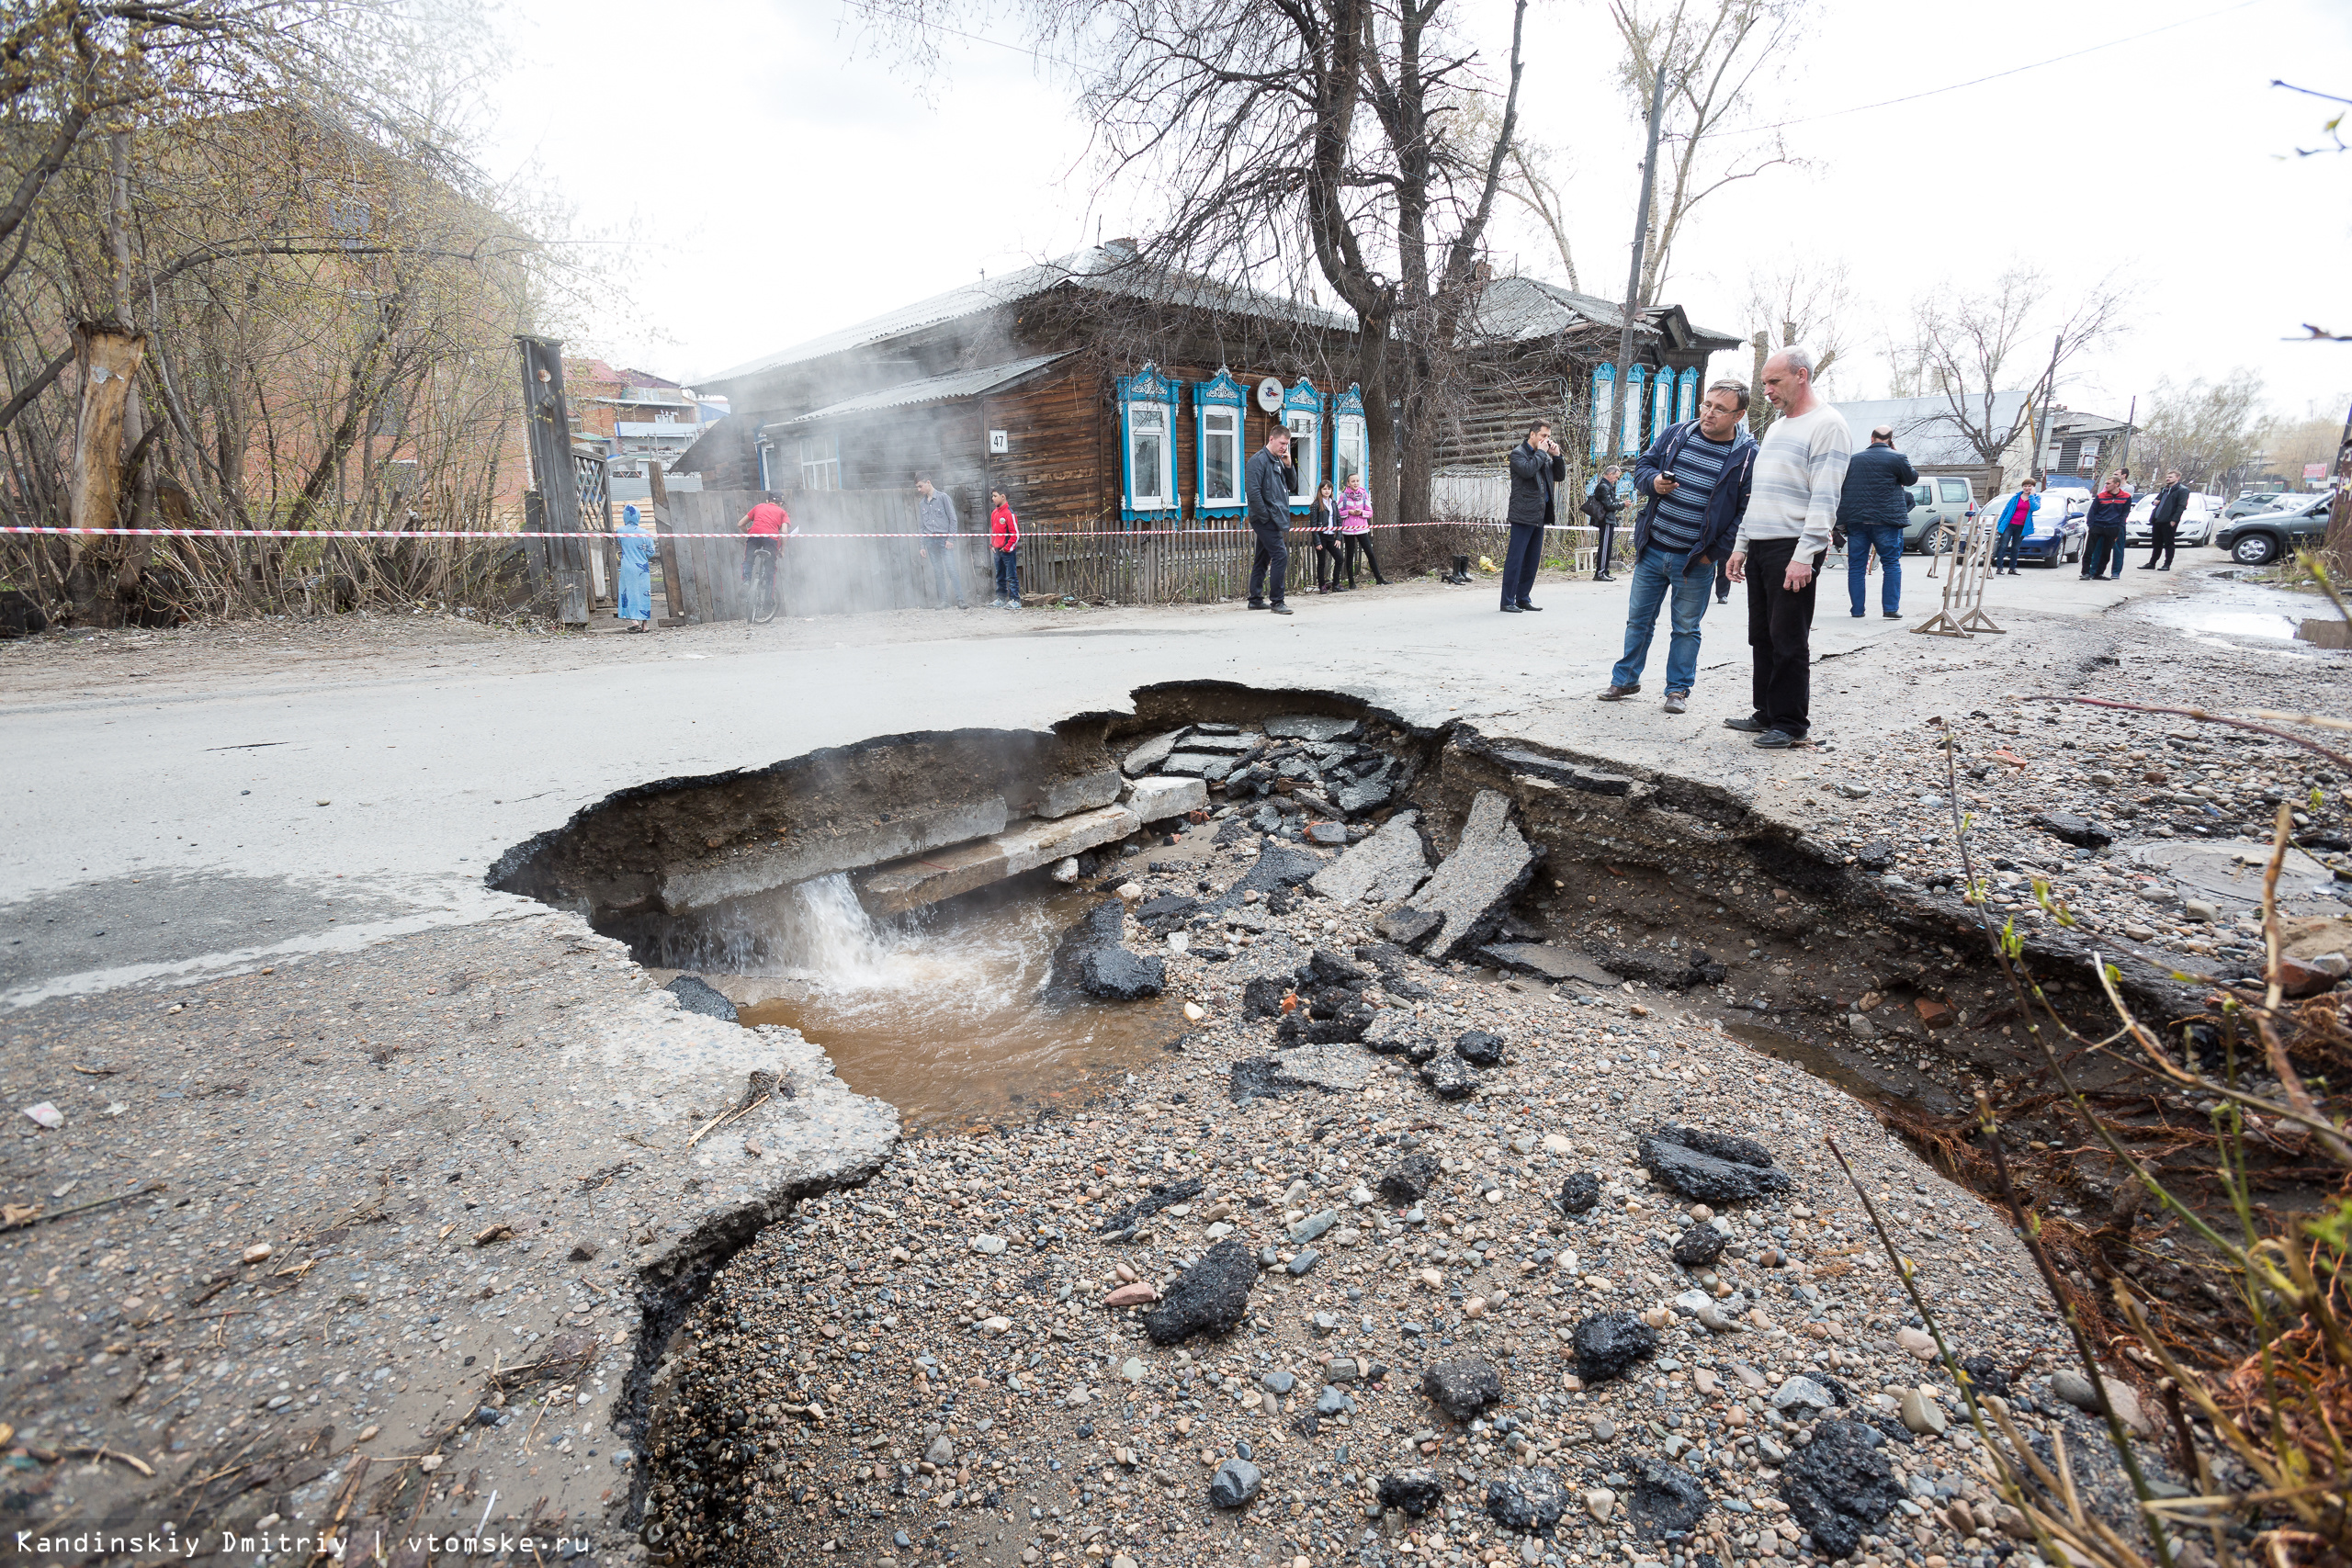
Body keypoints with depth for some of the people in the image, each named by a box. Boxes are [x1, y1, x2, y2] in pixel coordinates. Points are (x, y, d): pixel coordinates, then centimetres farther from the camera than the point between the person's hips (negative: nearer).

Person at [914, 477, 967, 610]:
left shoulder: (943, 497, 1)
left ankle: (960, 600, -15)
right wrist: (922, 546, 13)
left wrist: (950, 538, -9)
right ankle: (943, 601, 5)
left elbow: (953, 519, -2)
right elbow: (922, 526, 19)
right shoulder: (922, 504, 16)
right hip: (930, 541, 5)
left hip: (944, 538, -5)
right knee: (938, 571, 2)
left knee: (951, 569, -13)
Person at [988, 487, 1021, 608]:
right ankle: (1001, 599, 22)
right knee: (1000, 577, 14)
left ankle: (1015, 600, -3)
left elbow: (1015, 534, -14)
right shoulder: (994, 512, 11)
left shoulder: (1009, 513, -13)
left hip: (1008, 550, -8)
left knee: (1011, 576, -5)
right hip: (997, 550, 8)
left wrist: (1007, 547, -13)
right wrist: (992, 545, 14)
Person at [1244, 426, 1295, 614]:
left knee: (1262, 560, 13)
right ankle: (1277, 602, -10)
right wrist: (1265, 516, -17)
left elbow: (1292, 487, 18)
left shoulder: (1279, 461, 16)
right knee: (1280, 555, -14)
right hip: (1265, 519, -9)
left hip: (1274, 518, 9)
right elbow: (1253, 492, -18)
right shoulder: (1258, 460, -10)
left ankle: (1255, 599, 19)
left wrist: (1288, 465, 4)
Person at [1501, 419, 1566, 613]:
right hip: (1523, 515, -8)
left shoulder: (1545, 456, 18)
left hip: (1540, 516, 8)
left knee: (1532, 560, 9)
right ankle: (1508, 601, -6)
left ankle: (1523, 598, 16)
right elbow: (1527, 470, -22)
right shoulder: (1518, 453, -3)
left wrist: (1557, 456, 4)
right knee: (1515, 558, -8)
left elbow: (1561, 476, 17)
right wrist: (1541, 452, -10)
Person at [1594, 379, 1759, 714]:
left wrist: (1715, 552, -12)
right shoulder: (1676, 434, 2)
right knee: (1638, 619, 11)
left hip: (1696, 561, -3)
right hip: (1652, 550, 3)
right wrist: (1653, 482, -11)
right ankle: (1626, 679, 25)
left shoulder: (1747, 455, -8)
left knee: (1686, 628, 8)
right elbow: (1642, 466, 12)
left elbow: (1747, 511, -8)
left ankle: (1678, 689, 20)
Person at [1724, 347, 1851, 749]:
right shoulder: (1776, 427, 20)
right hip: (1760, 547, 8)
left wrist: (1804, 555, -22)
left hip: (1792, 549, -8)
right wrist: (1741, 545, 20)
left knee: (1789, 641, -5)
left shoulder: (1827, 424, -7)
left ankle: (1791, 723, 1)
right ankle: (1767, 713, 19)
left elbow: (1824, 498, -16)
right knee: (1762, 637, 10)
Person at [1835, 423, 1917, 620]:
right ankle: (1890, 608, -1)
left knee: (1856, 566, 6)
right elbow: (1912, 478, 10)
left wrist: (1841, 522, 14)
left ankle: (1857, 609, 5)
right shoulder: (1896, 458, -3)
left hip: (1855, 521, 3)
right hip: (1886, 522, -3)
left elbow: (1841, 491, 11)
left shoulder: (1853, 459, 11)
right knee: (1891, 564, 4)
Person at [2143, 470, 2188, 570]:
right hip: (2157, 520, 7)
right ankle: (2152, 563, 18)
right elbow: (2157, 499, 32)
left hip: (2169, 521, -7)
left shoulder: (2182, 490, -3)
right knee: (2156, 543, 12)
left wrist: (2174, 520, -18)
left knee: (2168, 543, -1)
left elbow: (2181, 506, -10)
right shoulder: (2165, 489, 20)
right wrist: (2155, 501, 6)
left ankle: (2167, 565, 2)